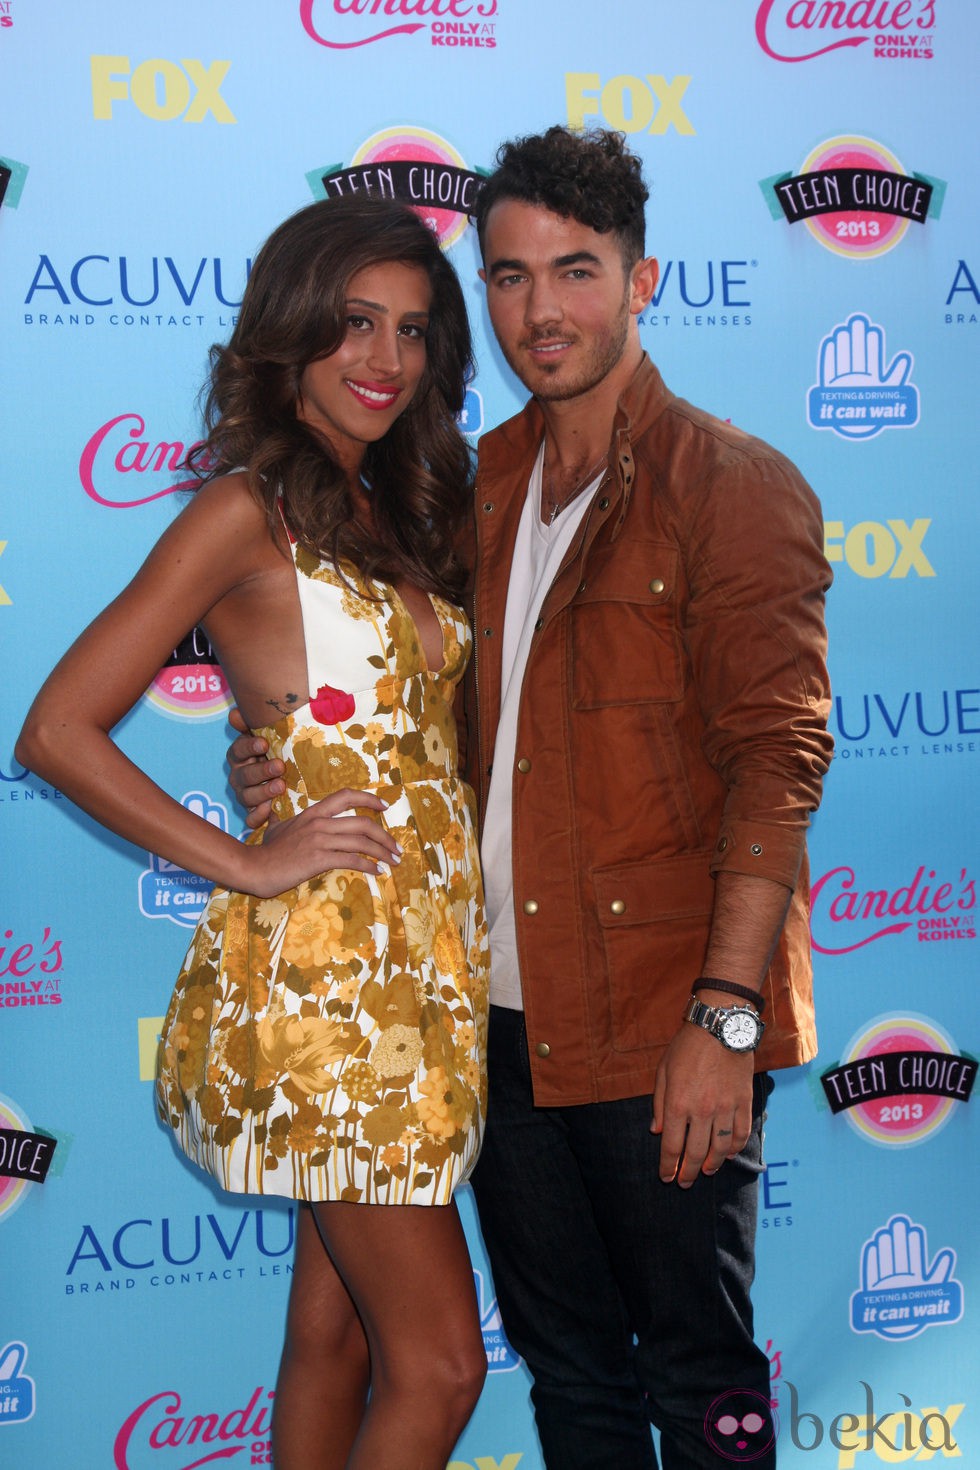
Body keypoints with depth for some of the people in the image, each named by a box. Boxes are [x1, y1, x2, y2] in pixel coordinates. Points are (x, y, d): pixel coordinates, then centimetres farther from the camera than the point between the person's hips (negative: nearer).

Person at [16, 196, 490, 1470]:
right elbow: (59, 732, -12)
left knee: (337, 1334, 15)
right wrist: (248, 867, -12)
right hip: (324, 964, -7)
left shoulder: (394, 513, 14)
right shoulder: (247, 513, -9)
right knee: (438, 1364, -2)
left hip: (424, 961, 7)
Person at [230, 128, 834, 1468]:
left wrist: (724, 1019, -20)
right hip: (503, 1013, 6)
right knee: (567, 1362, 18)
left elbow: (778, 760, -13)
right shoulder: (474, 489, 12)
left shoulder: (735, 490, -7)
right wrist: (280, 767, 0)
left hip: (662, 1019, -6)